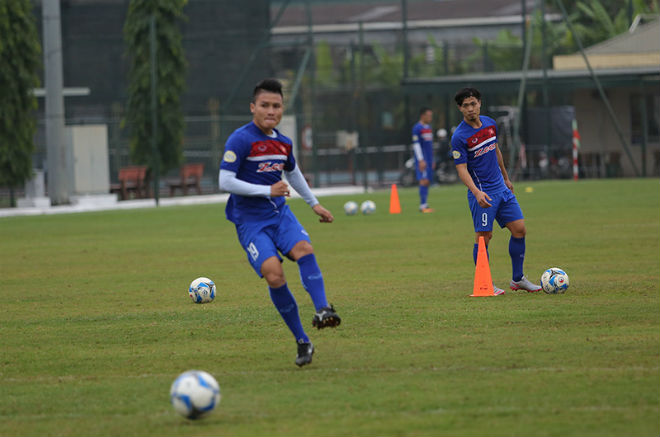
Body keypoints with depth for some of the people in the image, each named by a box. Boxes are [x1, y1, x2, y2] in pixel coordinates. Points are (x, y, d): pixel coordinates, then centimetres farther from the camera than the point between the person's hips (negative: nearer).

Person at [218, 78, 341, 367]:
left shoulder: (283, 143, 11)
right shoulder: (240, 140, -11)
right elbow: (225, 181, -17)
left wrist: (314, 204, 36)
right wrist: (268, 190, -21)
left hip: (280, 213, 5)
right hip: (250, 221, -5)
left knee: (304, 248, -26)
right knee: (273, 273, -22)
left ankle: (322, 310, -38)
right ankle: (302, 341, -12)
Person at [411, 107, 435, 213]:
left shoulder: (428, 127, 17)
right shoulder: (417, 128, -9)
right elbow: (416, 144, -14)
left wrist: (432, 160, 22)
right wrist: (421, 160, -19)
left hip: (429, 160, 8)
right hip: (421, 159, -8)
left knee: (427, 182, 5)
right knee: (424, 181, -15)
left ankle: (424, 206, 6)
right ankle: (423, 206, -18)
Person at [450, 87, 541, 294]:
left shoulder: (490, 124, 6)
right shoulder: (460, 136, -15)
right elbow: (462, 169, -16)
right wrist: (477, 192, -29)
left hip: (501, 188, 7)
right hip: (481, 193, -7)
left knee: (519, 229, 4)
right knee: (483, 237, -6)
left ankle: (518, 279, 15)